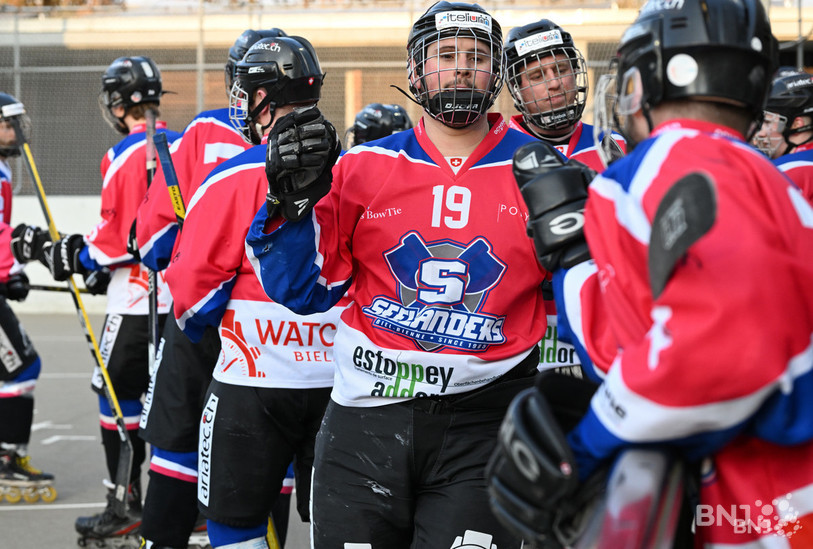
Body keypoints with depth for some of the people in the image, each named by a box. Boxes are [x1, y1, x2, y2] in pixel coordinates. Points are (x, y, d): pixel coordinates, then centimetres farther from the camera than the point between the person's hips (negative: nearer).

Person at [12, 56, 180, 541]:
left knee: (118, 393, 1)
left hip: (137, 296, -7)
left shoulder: (125, 155, -14)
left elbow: (117, 236, -17)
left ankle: (126, 508, 3)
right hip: (182, 291, 7)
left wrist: (75, 256, -2)